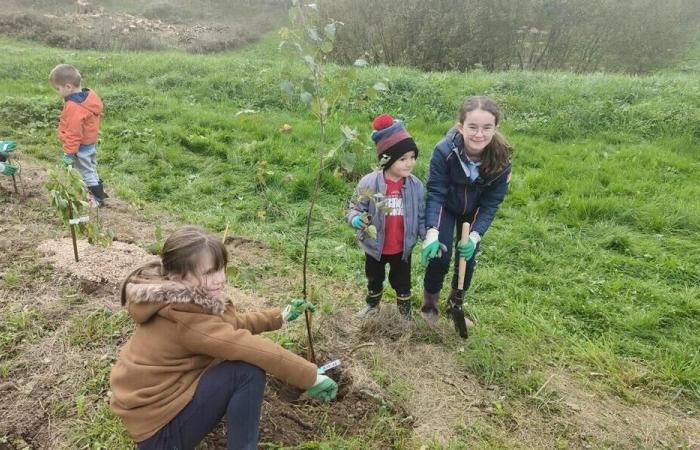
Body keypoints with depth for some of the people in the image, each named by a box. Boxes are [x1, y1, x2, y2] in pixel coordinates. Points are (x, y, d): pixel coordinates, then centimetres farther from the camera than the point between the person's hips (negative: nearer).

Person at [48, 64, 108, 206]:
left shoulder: (74, 107, -30)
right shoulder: (89, 95, -2)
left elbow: (73, 133, -27)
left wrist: (69, 152, -19)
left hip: (82, 147, -9)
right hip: (91, 142, 9)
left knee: (86, 172, 5)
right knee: (91, 169, 22)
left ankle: (98, 198, 13)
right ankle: (98, 192, 33)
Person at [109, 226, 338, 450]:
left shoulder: (180, 299, 0)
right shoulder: (182, 316, -29)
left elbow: (233, 323, 12)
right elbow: (249, 346, -32)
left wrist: (281, 315, 7)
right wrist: (312, 377, -26)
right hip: (160, 427, -9)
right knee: (249, 368, -22)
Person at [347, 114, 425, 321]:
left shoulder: (416, 185, -14)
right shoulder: (368, 183, -22)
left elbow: (421, 216, -3)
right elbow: (355, 208, -11)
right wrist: (356, 220, -33)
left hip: (402, 248, 1)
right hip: (375, 246, 0)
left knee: (402, 282, 21)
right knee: (374, 279, 25)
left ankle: (405, 311, 45)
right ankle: (372, 304, 53)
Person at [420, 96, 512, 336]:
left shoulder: (501, 159, -29)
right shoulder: (444, 151, -35)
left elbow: (491, 203, -20)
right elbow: (435, 194, -30)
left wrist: (475, 236, -29)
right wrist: (432, 232, -41)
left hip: (474, 211, 2)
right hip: (446, 207, -2)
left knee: (468, 256, 7)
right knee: (440, 255, -10)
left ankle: (456, 303, 33)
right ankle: (429, 300, 18)